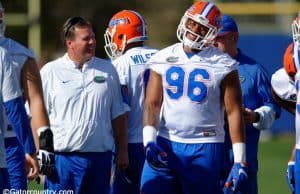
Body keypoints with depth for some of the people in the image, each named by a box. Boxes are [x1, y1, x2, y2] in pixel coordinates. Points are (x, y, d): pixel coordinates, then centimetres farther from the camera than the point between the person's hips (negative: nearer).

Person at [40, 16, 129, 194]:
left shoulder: (108, 70, 11)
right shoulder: (50, 72, 2)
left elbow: (118, 116, 14)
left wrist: (122, 152, 10)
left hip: (100, 157, 3)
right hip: (64, 157, -3)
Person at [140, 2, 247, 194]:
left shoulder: (223, 66, -2)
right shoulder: (163, 60, 6)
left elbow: (234, 112, -4)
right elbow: (152, 104, 3)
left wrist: (240, 161, -9)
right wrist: (149, 141, -14)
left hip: (204, 148, -2)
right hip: (165, 145, 2)